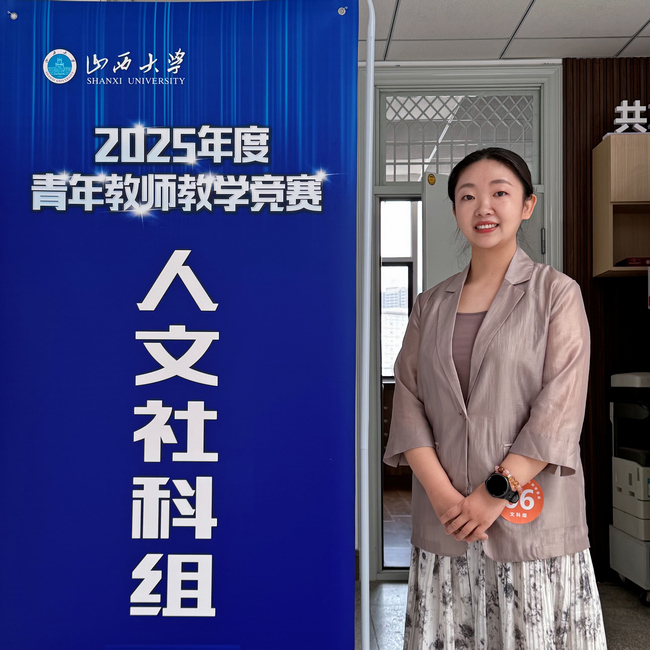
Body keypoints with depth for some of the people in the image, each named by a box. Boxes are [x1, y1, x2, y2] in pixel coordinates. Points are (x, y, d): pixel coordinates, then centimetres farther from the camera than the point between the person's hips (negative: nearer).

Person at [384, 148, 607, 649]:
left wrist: (496, 493, -14)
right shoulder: (431, 305, 9)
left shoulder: (556, 293, 0)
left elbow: (560, 410, -9)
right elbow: (408, 402, 2)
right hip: (444, 525, 3)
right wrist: (442, 493, -11)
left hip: (532, 519, -2)